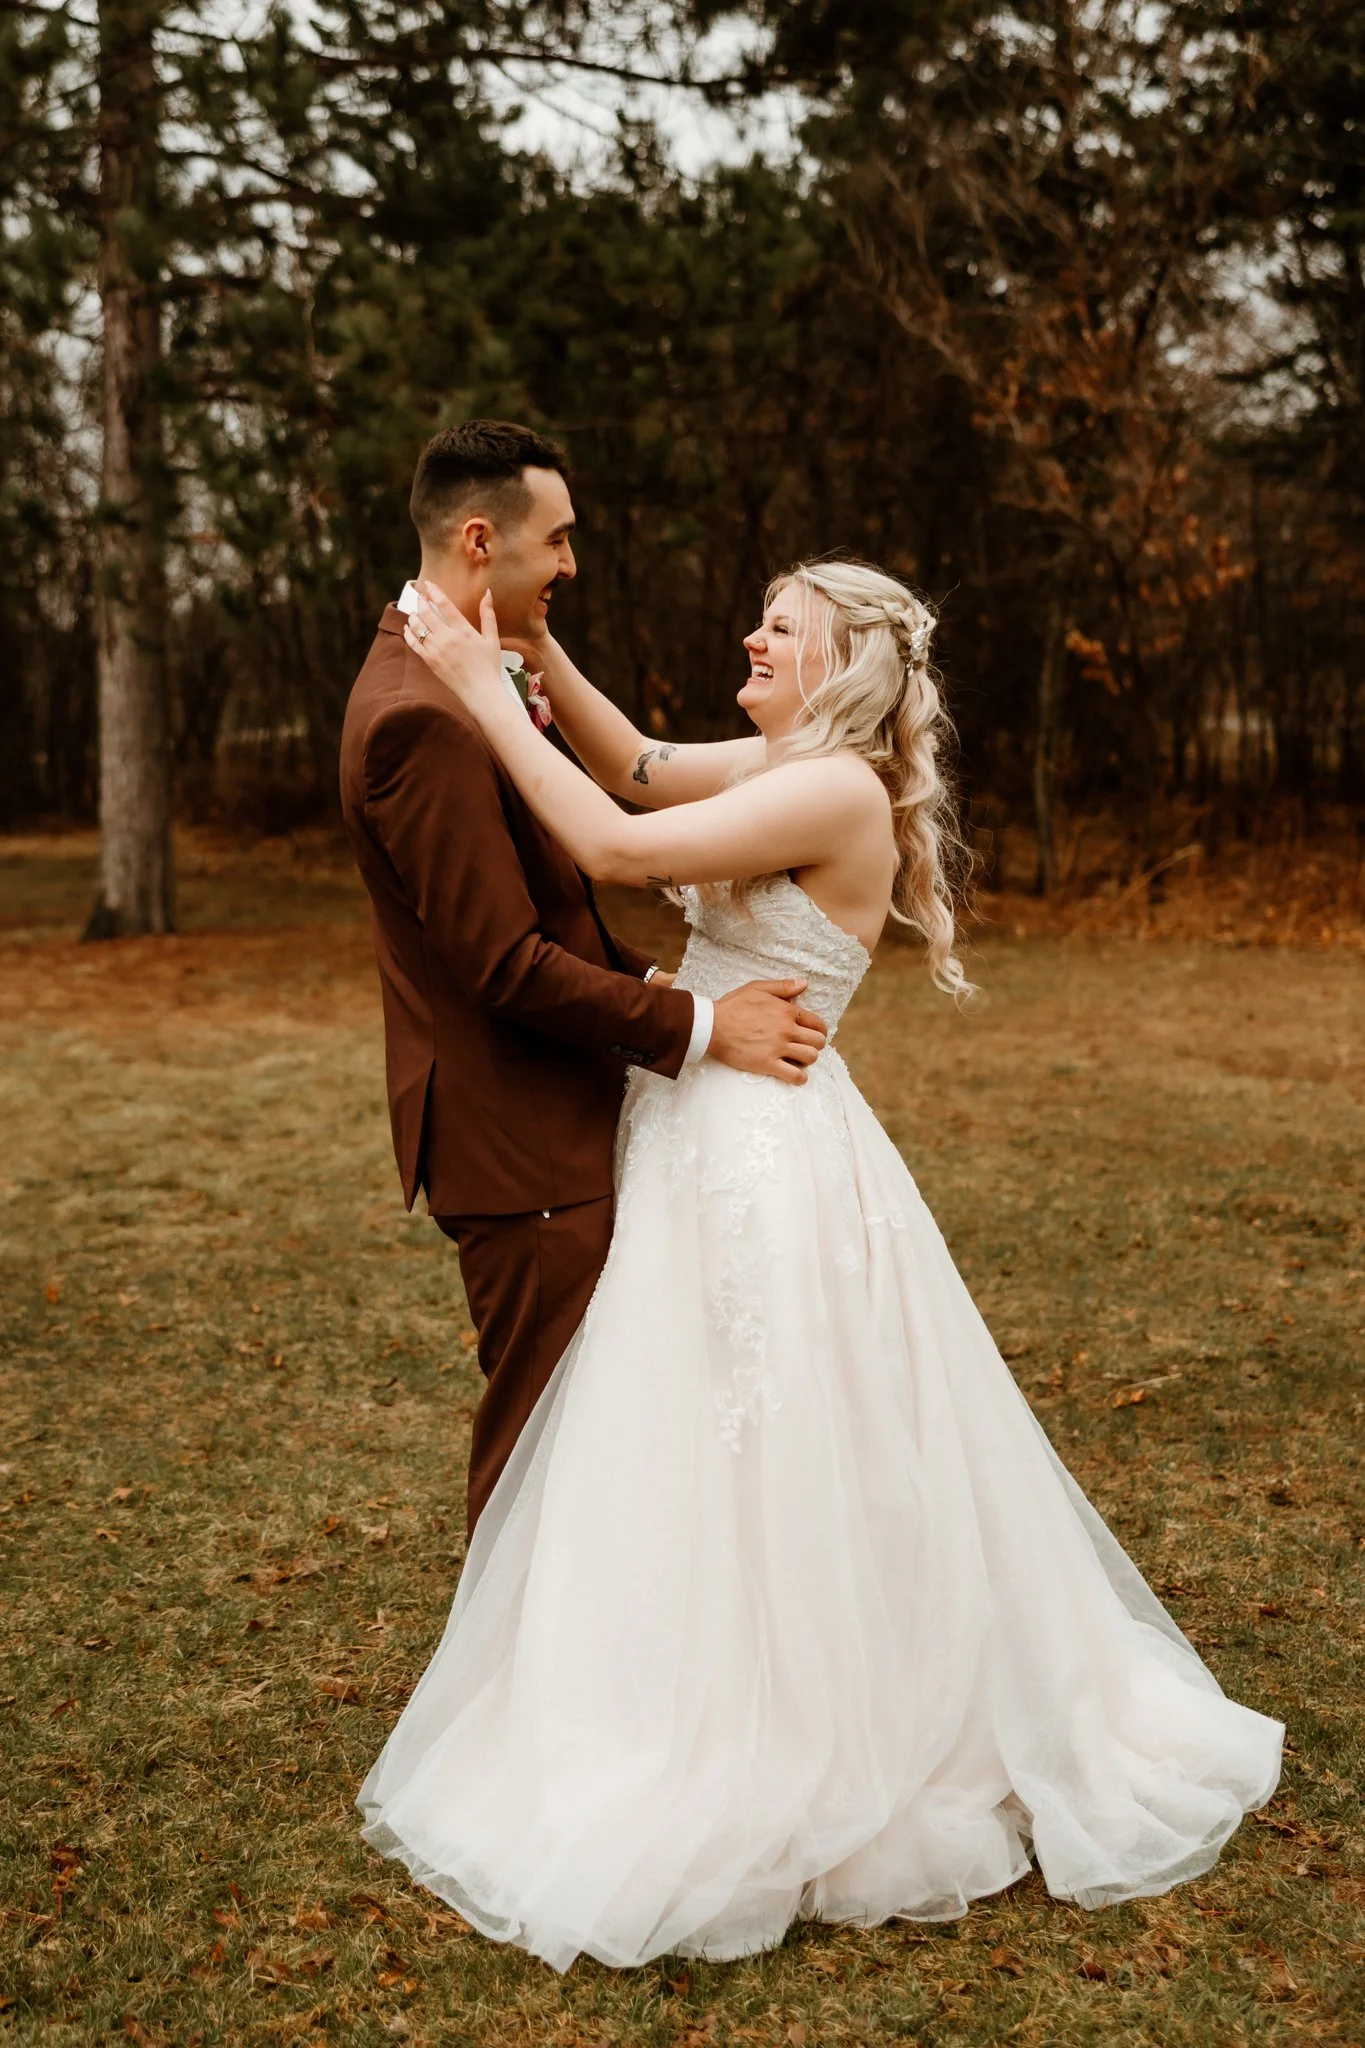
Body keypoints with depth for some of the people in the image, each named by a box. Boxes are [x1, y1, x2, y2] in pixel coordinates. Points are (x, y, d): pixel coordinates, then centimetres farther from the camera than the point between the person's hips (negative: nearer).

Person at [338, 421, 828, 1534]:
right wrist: (698, 1025, -18)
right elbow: (506, 964, -24)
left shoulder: (438, 684, 13)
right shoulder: (423, 719, -22)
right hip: (519, 1148, -11)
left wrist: (653, 981, 6)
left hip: (545, 1128, 11)